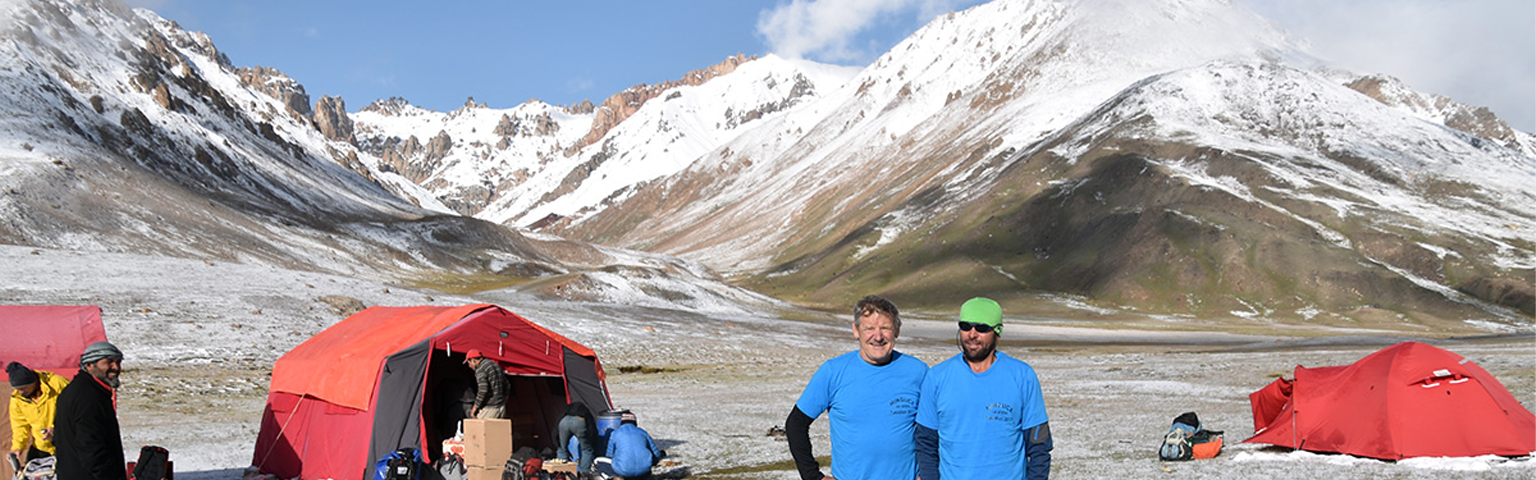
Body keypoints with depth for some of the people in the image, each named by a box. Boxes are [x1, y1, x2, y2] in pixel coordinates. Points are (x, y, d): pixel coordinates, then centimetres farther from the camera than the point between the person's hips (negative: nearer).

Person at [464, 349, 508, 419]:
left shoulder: (480, 369, -11)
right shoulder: (496, 365, 17)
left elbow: (483, 390, -23)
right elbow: (506, 384, 24)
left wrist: (475, 407, -13)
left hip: (489, 408, -8)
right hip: (501, 407, 8)